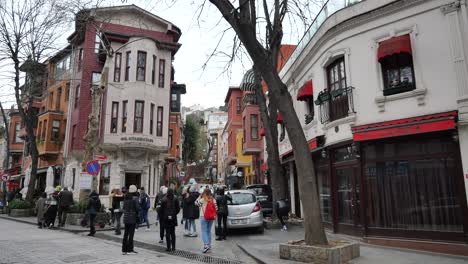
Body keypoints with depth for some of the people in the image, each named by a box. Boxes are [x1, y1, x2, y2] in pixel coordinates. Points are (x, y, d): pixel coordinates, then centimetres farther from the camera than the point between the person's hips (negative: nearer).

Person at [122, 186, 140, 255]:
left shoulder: (125, 198, 4)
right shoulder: (134, 199, -15)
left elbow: (124, 207, 10)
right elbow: (138, 208, -15)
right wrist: (137, 213, 4)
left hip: (126, 218, 6)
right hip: (132, 218, -6)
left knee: (126, 234, 12)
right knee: (131, 234, 1)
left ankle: (124, 250, 18)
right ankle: (129, 250, 6)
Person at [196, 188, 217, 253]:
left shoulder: (203, 199, -12)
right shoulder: (213, 200, 2)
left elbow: (196, 203, 1)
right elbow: (215, 208, 4)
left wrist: (200, 196, 2)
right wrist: (214, 216, 14)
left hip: (204, 217, -5)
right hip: (211, 217, 5)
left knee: (204, 231, -3)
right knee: (209, 231, 16)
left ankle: (206, 245, -17)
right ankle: (209, 245, 20)